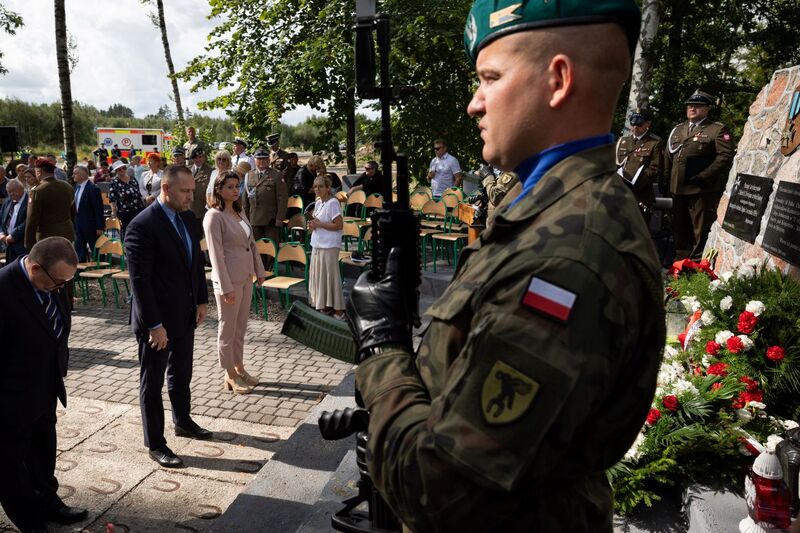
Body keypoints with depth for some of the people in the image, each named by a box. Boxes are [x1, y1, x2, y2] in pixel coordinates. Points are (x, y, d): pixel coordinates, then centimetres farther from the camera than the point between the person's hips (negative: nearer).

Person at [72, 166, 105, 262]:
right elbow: (76, 205, 16)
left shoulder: (93, 189, -18)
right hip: (79, 225, 8)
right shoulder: (77, 186, 7)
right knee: (79, 250, 10)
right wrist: (74, 222, 14)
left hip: (91, 225, -8)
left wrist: (99, 227, -18)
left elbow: (98, 209, -17)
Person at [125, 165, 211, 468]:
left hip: (185, 315, 8)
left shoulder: (187, 217, 4)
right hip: (157, 320, -7)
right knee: (153, 383, 9)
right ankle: (155, 443, 23)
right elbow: (140, 280, -21)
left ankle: (183, 421, 43)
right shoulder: (142, 226, -21)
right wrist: (154, 325, -21)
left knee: (181, 374, 24)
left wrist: (201, 301, 10)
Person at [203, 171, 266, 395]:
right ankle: (230, 376, 19)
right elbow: (216, 254, -18)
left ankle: (239, 368, 32)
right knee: (227, 328, 6)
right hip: (228, 280, -8)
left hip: (246, 277, 8)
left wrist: (259, 270, 12)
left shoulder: (239, 212, 10)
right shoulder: (214, 216, -14)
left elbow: (252, 243, 15)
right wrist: (226, 287, -20)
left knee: (241, 327, 18)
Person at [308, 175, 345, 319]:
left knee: (330, 276, -4)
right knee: (318, 275, 12)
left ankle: (338, 310, 4)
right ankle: (324, 306, 23)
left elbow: (339, 225, -18)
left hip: (329, 246, -9)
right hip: (317, 245, 9)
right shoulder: (318, 202, 13)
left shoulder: (333, 203, -13)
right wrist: (313, 224, 3)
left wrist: (319, 224, -18)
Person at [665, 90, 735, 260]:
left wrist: (704, 176, -18)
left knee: (701, 231, -4)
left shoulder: (718, 129, -1)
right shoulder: (677, 130, 20)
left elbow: (726, 155, -12)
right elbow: (668, 156, 24)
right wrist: (667, 177, 11)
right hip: (678, 188, 7)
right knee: (680, 229, 15)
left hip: (702, 190, -7)